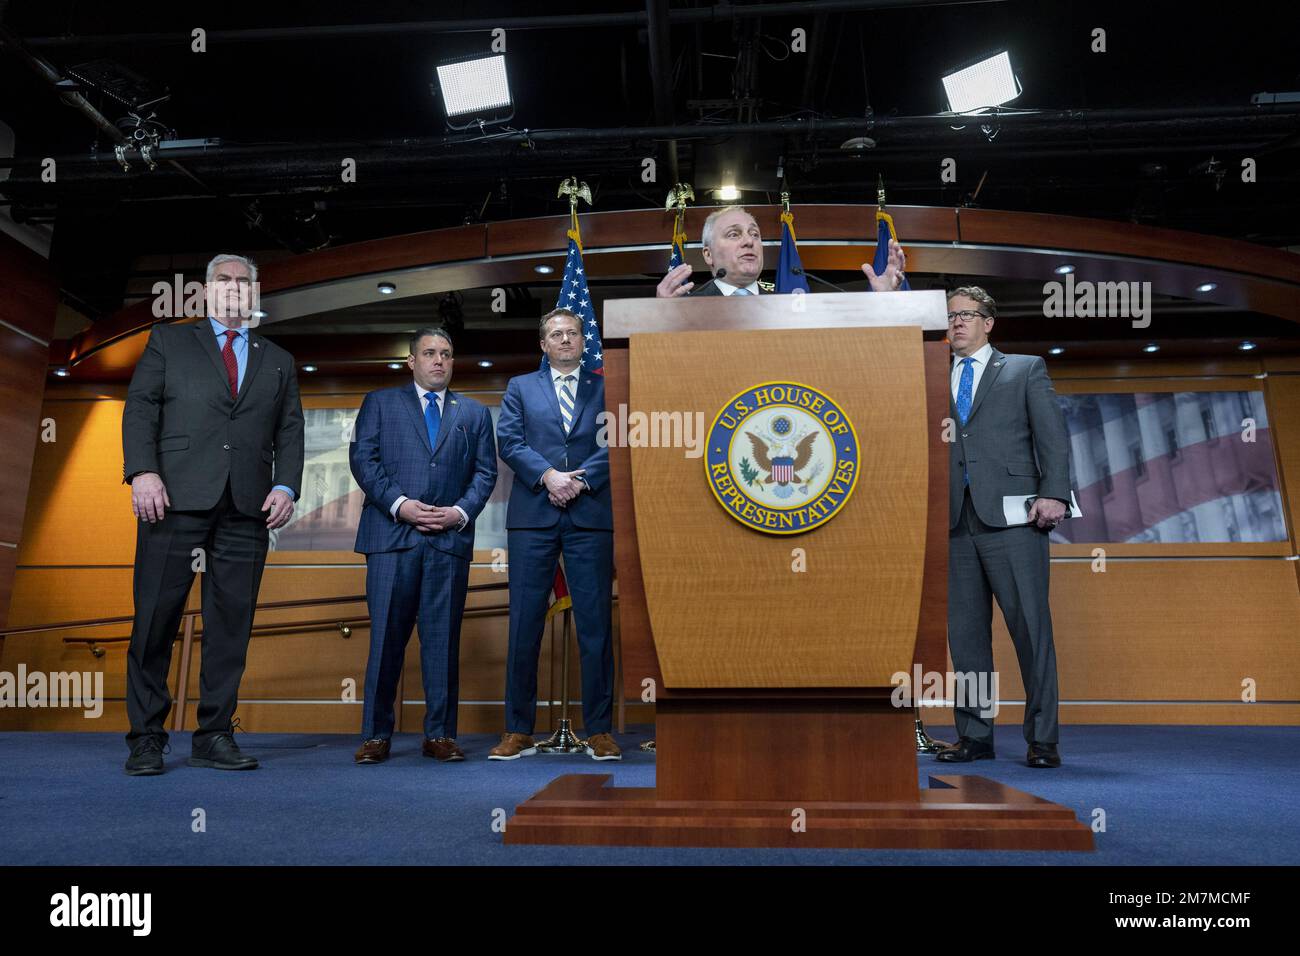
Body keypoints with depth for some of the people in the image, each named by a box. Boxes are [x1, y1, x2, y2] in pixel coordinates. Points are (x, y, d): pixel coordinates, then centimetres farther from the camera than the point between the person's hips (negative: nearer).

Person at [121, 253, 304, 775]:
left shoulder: (278, 361, 21)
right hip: (176, 498, -2)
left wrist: (286, 486, -2)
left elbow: (290, 432, 14)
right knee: (156, 618, -1)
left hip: (248, 507, 2)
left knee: (231, 623, 2)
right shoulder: (169, 341, 15)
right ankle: (146, 738, 10)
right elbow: (140, 408, 4)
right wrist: (142, 471, -10)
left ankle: (214, 735, 11)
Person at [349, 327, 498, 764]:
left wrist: (461, 512, -5)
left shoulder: (474, 413, 17)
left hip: (450, 538, 2)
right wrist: (399, 504, -10)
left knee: (443, 639, 3)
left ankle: (440, 734, 12)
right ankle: (376, 735, 9)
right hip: (392, 535, -1)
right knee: (386, 637, -1)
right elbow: (363, 458, 3)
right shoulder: (380, 403, 13)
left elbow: (485, 471, 11)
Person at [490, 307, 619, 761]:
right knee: (524, 625, 2)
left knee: (595, 625, 1)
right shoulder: (520, 387, 16)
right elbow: (510, 442, 3)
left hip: (591, 517, 0)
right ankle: (518, 731, 11)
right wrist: (548, 475, -12)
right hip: (533, 517, 1)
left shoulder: (606, 389, 14)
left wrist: (580, 480, -12)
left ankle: (599, 730, 10)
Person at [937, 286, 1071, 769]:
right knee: (964, 633, 6)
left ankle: (1042, 739, 6)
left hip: (1011, 516, -3)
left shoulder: (1026, 369, 12)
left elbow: (1053, 435, 3)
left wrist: (1053, 493, -11)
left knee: (1031, 627, -4)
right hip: (955, 521, 3)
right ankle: (975, 735, 15)